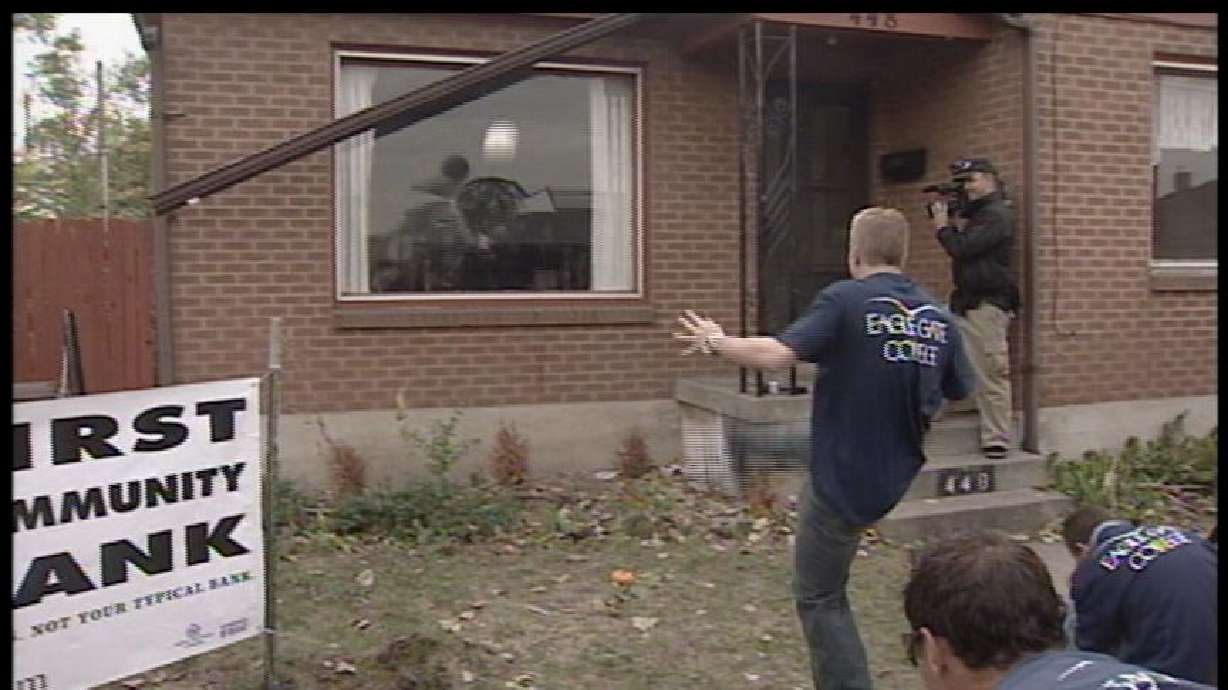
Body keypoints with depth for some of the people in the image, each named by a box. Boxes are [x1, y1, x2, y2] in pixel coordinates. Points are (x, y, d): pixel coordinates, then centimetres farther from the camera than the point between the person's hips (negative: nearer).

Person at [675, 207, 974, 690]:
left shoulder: (844, 300, -16)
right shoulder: (939, 318, 1)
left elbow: (778, 354, -26)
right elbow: (958, 393, 11)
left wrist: (717, 343, -10)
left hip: (841, 483, -7)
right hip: (894, 482, 7)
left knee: (818, 599, 9)